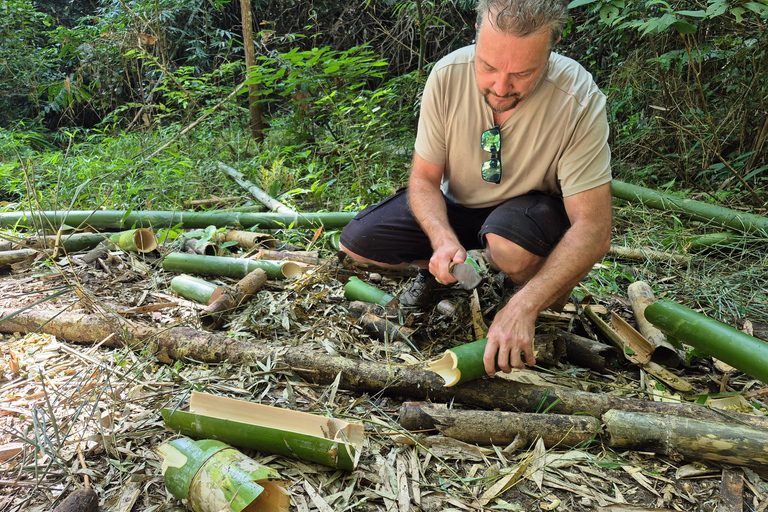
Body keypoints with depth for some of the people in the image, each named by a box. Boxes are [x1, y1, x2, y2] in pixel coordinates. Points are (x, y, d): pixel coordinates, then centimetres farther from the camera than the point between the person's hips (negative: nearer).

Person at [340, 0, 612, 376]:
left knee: (509, 247, -39)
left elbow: (593, 231, -31)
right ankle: (436, 270, 17)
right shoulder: (447, 76, -21)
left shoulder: (579, 101, -30)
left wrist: (523, 307, -42)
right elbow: (424, 179, -12)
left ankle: (547, 306, -3)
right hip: (455, 205, 3)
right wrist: (444, 240, -33)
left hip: (535, 208, -3)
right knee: (356, 242, -12)